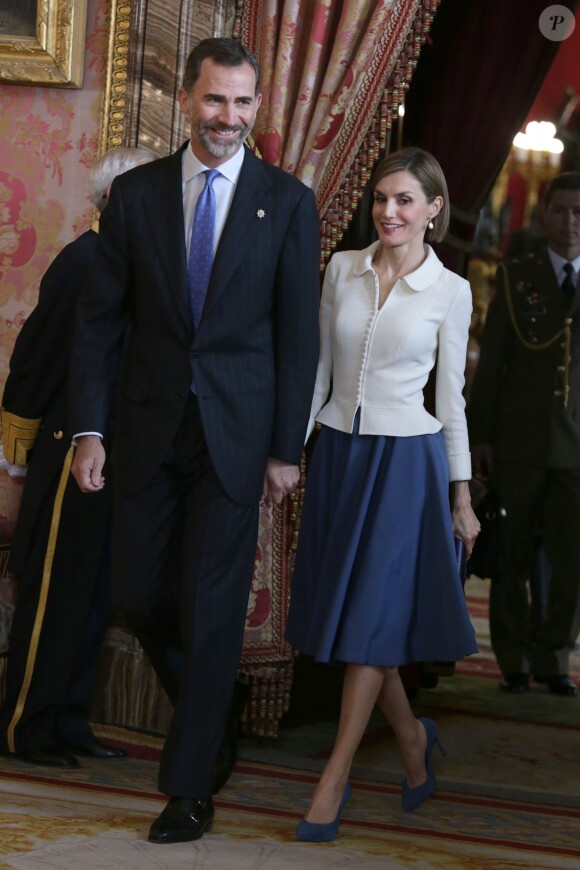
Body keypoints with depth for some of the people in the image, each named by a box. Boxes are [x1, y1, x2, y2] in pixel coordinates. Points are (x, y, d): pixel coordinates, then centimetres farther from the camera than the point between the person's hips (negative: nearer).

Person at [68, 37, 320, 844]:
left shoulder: (288, 202, -2)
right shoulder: (136, 194, 3)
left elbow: (298, 335, -2)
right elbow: (100, 319, 4)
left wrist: (287, 448, -5)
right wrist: (89, 428, -3)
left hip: (236, 434, -2)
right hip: (150, 428, 2)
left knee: (212, 608, 0)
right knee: (142, 594, 8)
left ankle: (189, 786, 12)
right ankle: (203, 715, 36)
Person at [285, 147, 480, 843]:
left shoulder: (450, 291, -3)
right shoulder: (342, 269, 4)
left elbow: (451, 395, 3)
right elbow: (320, 367, 10)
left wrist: (462, 493, 4)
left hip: (406, 462, -4)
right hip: (339, 452, 4)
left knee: (371, 618, -4)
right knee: (345, 614, 8)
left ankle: (334, 779, 2)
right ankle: (412, 738, 30)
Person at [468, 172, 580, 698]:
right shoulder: (516, 277, 7)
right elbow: (490, 361, 4)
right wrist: (481, 435, -1)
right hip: (518, 444, -1)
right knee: (513, 560, 5)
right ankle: (515, 662, 16)